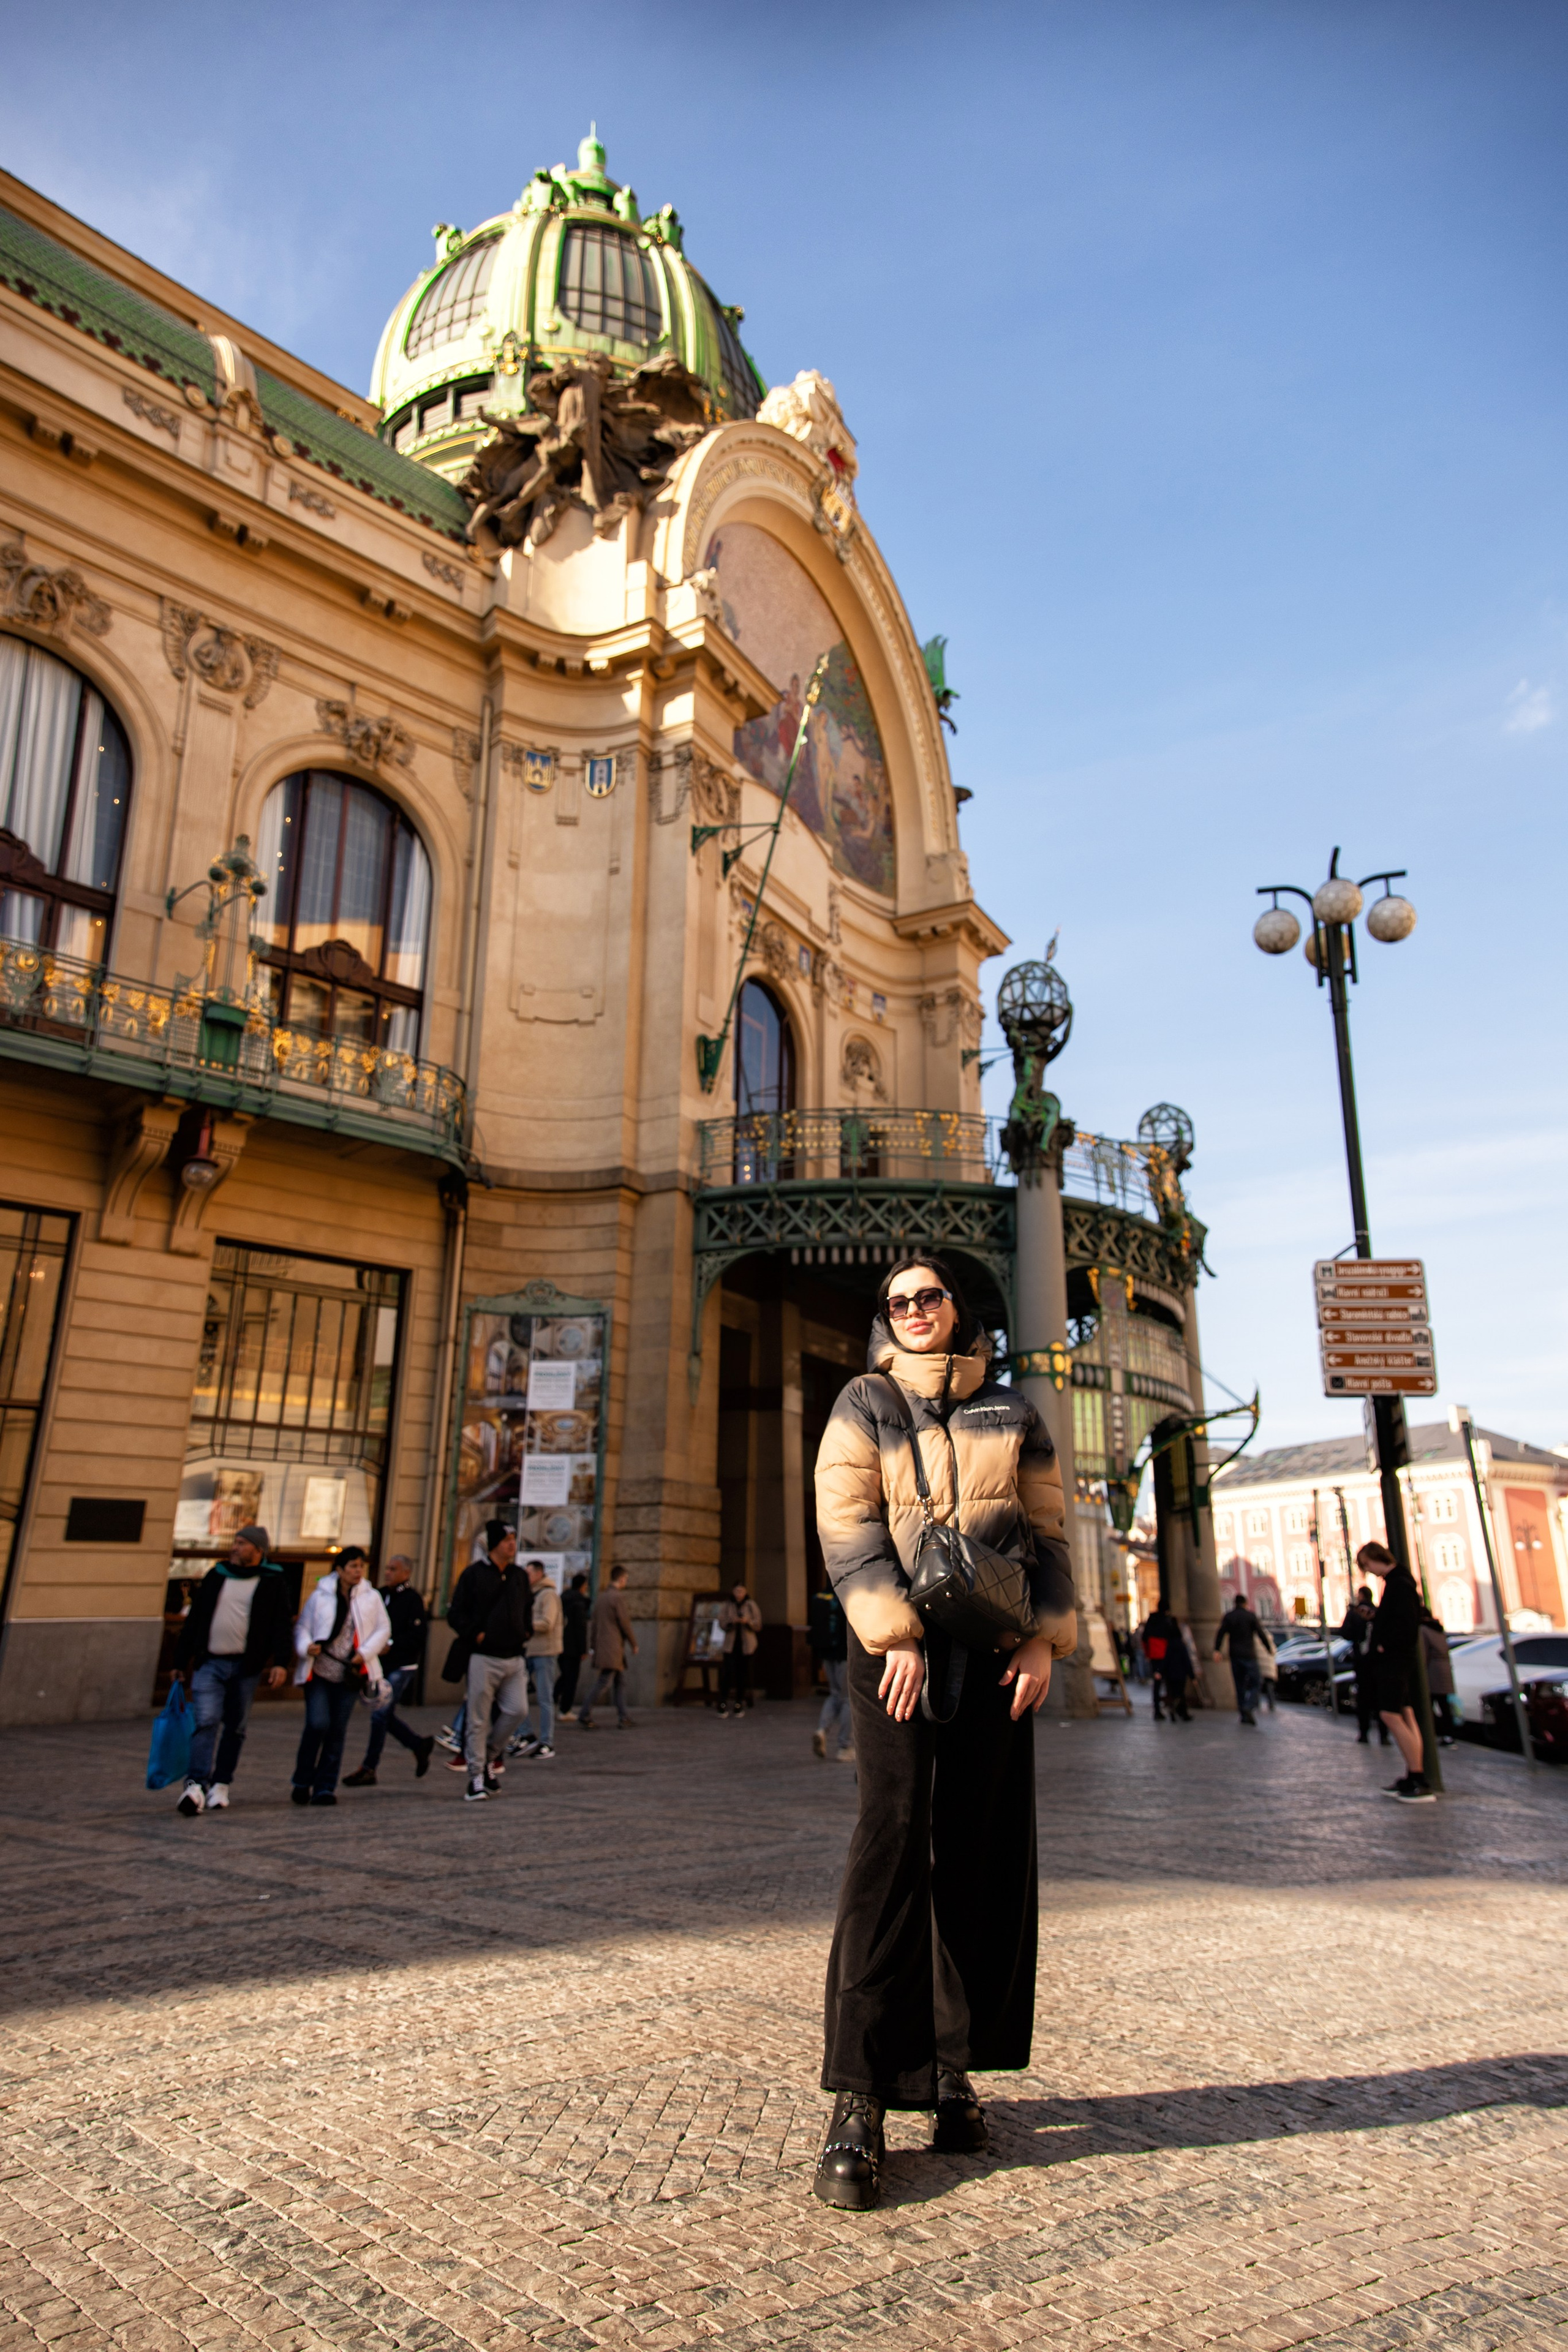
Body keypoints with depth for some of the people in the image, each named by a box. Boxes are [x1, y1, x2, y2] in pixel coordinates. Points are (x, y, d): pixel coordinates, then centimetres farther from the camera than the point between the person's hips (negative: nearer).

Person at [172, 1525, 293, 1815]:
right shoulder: (215, 1577, 10)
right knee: (206, 1722, -12)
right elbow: (193, 1621, 14)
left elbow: (282, 1625, -2)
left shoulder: (272, 1583, 3)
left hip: (246, 1667, -1)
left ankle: (221, 1786, 17)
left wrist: (281, 1662, -14)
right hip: (209, 1663, 1)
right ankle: (196, 1785, -16)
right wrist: (180, 1662, 12)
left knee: (236, 1728, 7)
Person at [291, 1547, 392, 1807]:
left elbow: (384, 1629, 6)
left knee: (338, 1730, 4)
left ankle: (325, 1787, 15)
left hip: (349, 1675, 2)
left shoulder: (372, 1597, 5)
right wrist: (306, 1647, -15)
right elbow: (302, 1627, 6)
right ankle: (302, 1781, 7)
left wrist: (365, 1653, -8)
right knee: (317, 1724, -13)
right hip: (318, 1672, -1)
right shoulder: (320, 1596, 3)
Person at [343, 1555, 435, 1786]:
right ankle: (420, 1746, 30)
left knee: (380, 1714, -8)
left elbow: (417, 1636, -16)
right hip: (381, 1665, 7)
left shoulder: (413, 1599, -10)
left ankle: (368, 1769, 3)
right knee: (386, 1716, 11)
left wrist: (391, 1645, -22)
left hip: (402, 1667, -7)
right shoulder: (381, 1595, 10)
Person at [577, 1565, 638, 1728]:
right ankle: (585, 1714, -6)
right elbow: (625, 1623, -11)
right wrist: (634, 1644, 0)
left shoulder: (601, 1597, 15)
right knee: (604, 1682, -6)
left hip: (602, 1646, 9)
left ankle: (623, 1719, 11)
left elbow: (593, 1624, 18)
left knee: (620, 1682, 11)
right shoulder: (618, 1597, -11)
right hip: (613, 1648, -9)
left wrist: (592, 1646, 21)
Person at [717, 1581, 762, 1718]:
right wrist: (731, 1621, -17)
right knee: (728, 1672, -11)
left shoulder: (751, 1605, 4)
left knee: (743, 1675, 3)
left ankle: (739, 1704, 13)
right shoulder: (726, 1606, 6)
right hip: (731, 1645, 0)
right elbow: (722, 1624, 2)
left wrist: (748, 1621, -17)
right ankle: (723, 1705, -5)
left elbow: (758, 1625, 1)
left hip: (747, 1645, 0)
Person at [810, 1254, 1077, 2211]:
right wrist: (895, 1634, -16)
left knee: (983, 1854, 5)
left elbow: (1050, 1530, 11)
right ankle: (860, 2096, -7)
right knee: (895, 1842, -11)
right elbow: (847, 1526, -4)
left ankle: (955, 2067, 19)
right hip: (899, 1643, -3)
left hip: (995, 1648, 3)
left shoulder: (1013, 1412, 13)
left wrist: (1046, 1639, -2)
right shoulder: (864, 1406, 6)